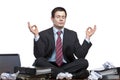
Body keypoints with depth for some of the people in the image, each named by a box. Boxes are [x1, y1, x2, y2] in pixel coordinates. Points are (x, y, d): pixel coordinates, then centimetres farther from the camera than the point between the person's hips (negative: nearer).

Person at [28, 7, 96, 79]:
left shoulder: (72, 34, 10)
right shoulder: (44, 34, 3)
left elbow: (80, 55, 1)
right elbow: (38, 55, -11)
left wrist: (87, 37, -7)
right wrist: (36, 36, -19)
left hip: (67, 65, 2)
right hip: (49, 66, -2)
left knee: (84, 62, -23)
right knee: (39, 61, -32)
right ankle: (66, 74, -36)